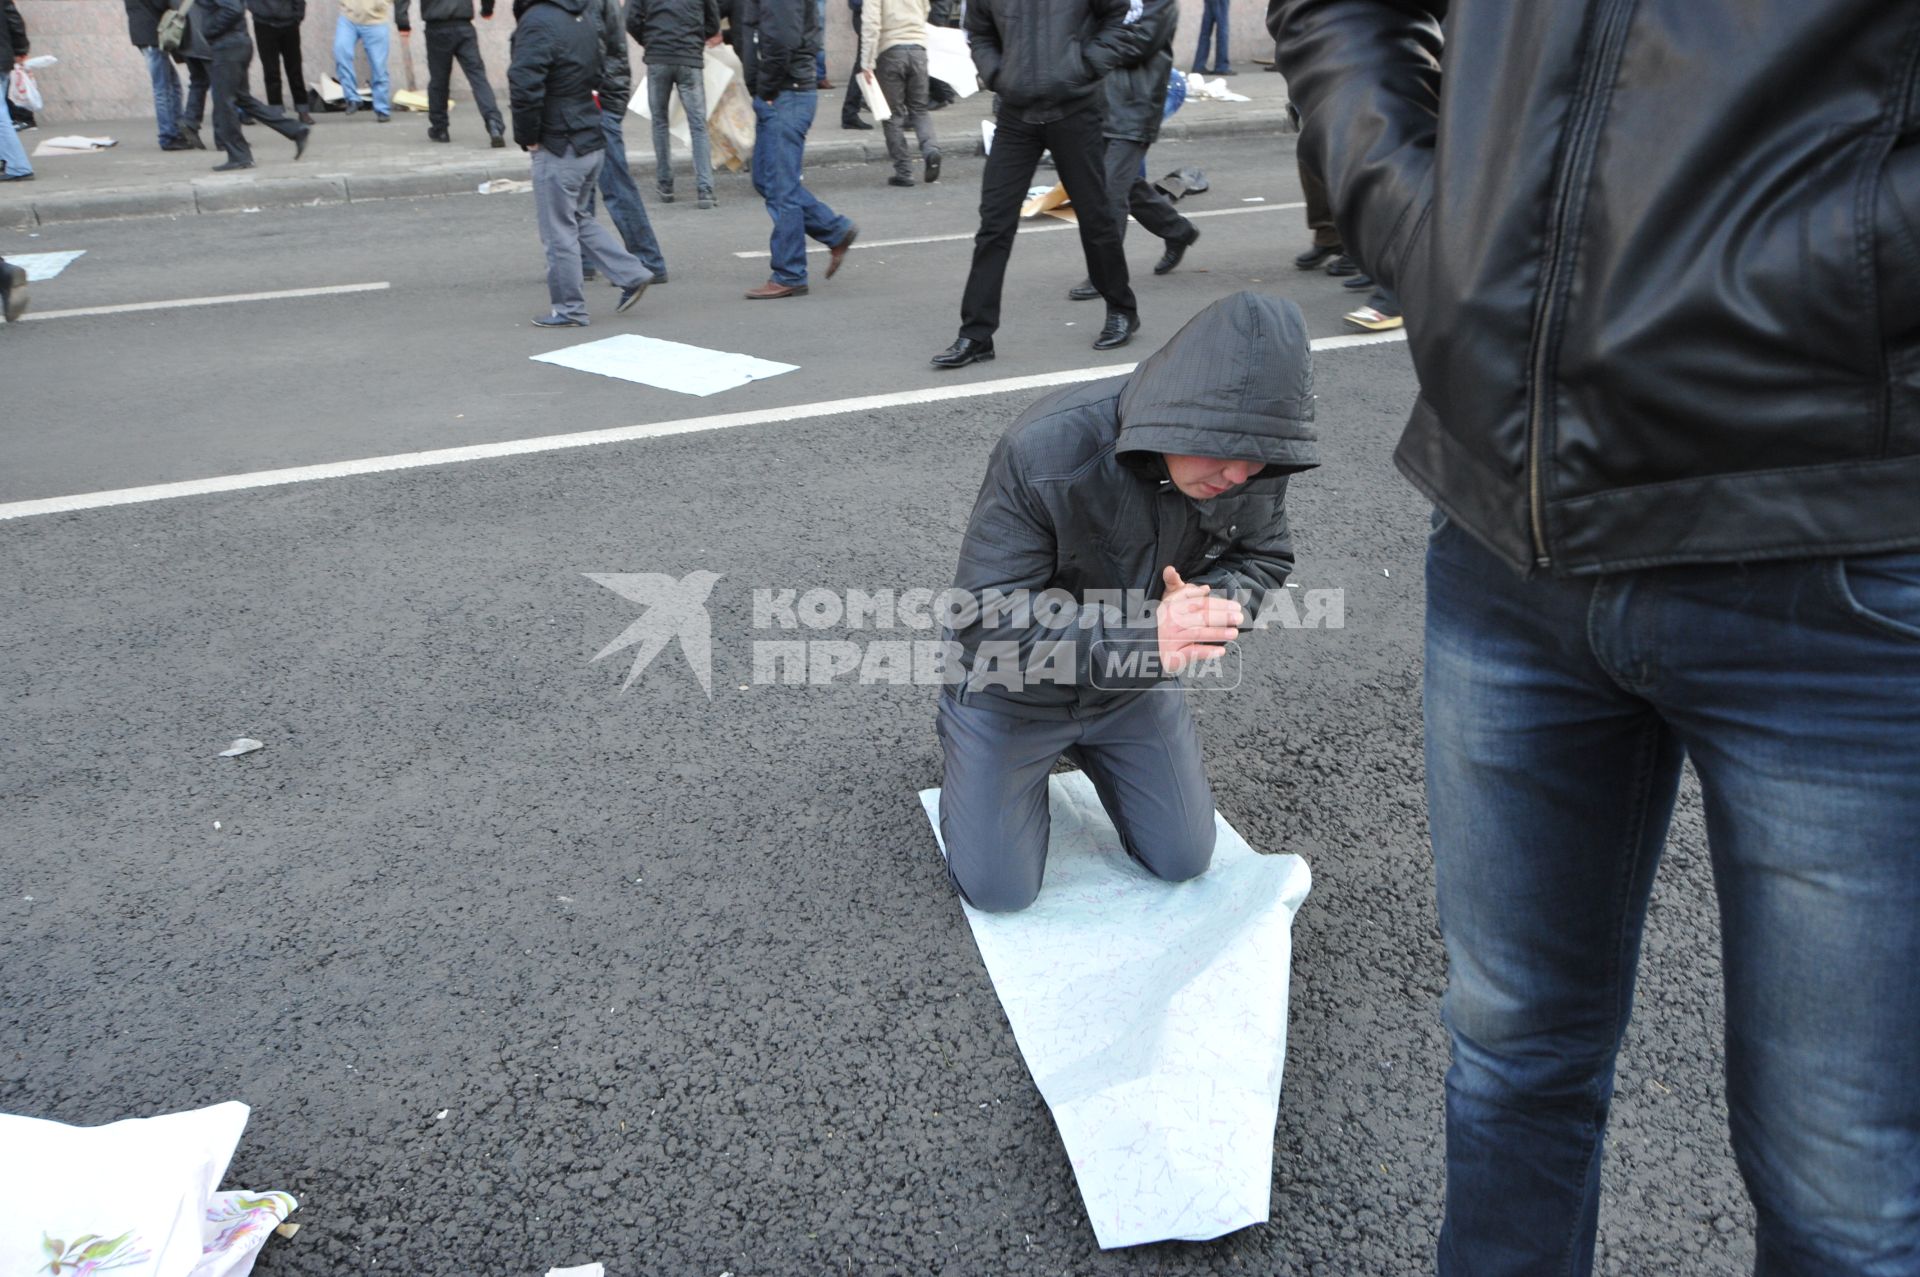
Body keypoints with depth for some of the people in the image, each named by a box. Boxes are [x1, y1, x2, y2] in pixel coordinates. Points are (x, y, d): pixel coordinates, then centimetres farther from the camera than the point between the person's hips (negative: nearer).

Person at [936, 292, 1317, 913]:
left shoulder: (1250, 454, -21)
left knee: (1183, 861, 12)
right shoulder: (1044, 452, -36)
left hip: (1136, 686, 5)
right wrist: (1139, 632, -43)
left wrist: (1209, 606, -28)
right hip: (1012, 693, -4)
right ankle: (960, 733, 29)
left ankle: (1080, 748, 35)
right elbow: (983, 619, -32)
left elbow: (1263, 558, -3)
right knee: (998, 892, 3)